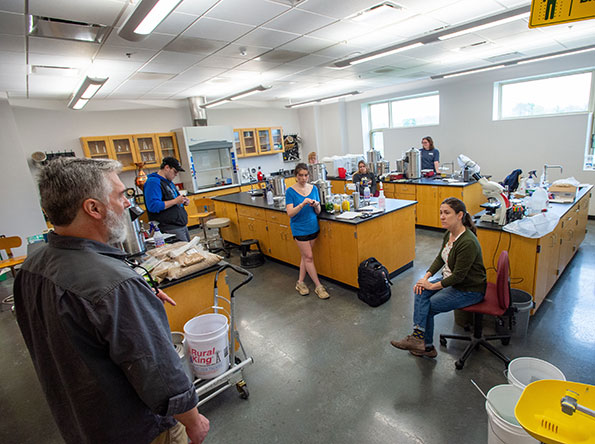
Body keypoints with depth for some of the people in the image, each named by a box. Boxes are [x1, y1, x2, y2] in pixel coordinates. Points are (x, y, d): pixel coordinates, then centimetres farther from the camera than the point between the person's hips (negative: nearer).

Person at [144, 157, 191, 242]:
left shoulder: (169, 181, 18)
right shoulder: (153, 182, -12)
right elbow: (153, 206, -24)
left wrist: (183, 201, 8)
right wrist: (175, 201, -21)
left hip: (182, 225, 10)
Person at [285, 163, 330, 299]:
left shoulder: (313, 188, 2)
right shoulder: (290, 191, -10)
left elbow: (318, 212, 4)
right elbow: (290, 213, -17)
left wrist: (316, 205, -18)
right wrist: (302, 204, -31)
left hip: (313, 226, 5)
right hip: (299, 228, -5)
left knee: (305, 256, 12)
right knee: (308, 257, 0)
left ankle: (300, 283, 27)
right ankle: (318, 286, 12)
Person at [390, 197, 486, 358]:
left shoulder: (468, 243, -28)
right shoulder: (449, 233, -1)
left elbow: (458, 276, -25)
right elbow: (440, 258, 8)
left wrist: (433, 285, -16)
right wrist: (426, 277, -6)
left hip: (470, 290, -8)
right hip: (452, 281, 8)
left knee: (429, 306, -12)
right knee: (421, 292, -13)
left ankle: (426, 346, 4)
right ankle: (419, 337, -12)